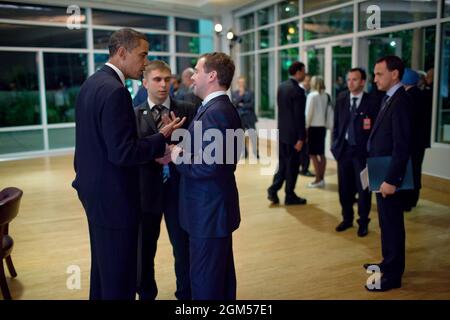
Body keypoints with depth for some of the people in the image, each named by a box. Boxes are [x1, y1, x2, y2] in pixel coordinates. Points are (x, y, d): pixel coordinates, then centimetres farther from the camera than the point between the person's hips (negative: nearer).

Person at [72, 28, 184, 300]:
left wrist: (152, 151, 9)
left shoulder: (92, 83, 9)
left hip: (94, 188, 10)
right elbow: (122, 153, -25)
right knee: (120, 274, 3)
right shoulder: (115, 90, -21)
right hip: (112, 195, -10)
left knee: (103, 263, 24)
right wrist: (162, 138, -13)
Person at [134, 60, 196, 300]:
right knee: (144, 250, 15)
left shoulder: (187, 110, 2)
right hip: (146, 190, 1)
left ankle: (186, 294, 29)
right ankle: (146, 295, 36)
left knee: (184, 248, 9)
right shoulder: (135, 115, 3)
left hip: (179, 189, 0)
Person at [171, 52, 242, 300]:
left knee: (205, 285, 3)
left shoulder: (214, 112, -20)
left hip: (208, 212, -10)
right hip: (216, 207, 10)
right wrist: (183, 152, 0)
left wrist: (178, 157, -11)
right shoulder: (222, 108, 12)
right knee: (222, 277, 21)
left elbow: (208, 166, -27)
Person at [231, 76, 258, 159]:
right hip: (239, 117, 2)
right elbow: (234, 104, -7)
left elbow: (252, 104, -7)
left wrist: (242, 105, -10)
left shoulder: (250, 92, 1)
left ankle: (256, 153, -1)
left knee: (253, 136, -7)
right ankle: (244, 153, 21)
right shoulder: (234, 93, 6)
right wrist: (240, 95, -16)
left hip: (249, 117, -2)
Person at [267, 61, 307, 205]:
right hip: (293, 133, -7)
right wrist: (301, 138, -15)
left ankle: (273, 189, 9)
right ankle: (290, 196, 13)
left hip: (282, 131, 7)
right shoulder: (298, 90, -17)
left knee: (283, 163, 16)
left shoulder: (281, 86, 8)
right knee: (292, 165, 4)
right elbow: (299, 116, -19)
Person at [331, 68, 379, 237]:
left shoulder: (372, 103, -7)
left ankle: (363, 222, 21)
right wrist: (335, 144, 6)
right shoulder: (341, 100, 6)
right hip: (344, 149, 4)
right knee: (344, 188, 13)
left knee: (363, 189, 5)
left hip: (362, 151, -4)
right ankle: (347, 218, 30)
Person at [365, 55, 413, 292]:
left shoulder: (401, 101, -19)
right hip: (381, 173, 9)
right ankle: (389, 262, 36)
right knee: (386, 222, 20)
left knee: (392, 224, 3)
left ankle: (393, 275, 16)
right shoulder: (388, 98, 10)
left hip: (389, 175, -9)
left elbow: (402, 146, -23)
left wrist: (391, 180, -23)